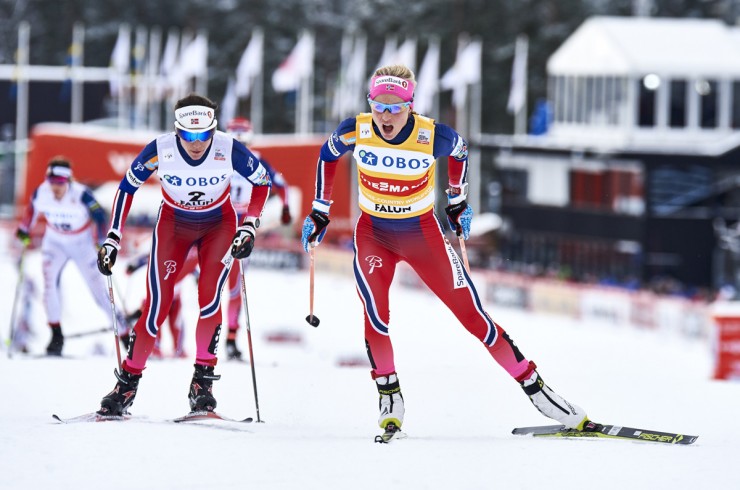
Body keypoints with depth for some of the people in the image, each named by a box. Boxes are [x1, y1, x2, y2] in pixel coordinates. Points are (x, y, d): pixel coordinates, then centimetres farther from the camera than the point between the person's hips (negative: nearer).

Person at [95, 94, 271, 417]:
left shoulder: (229, 150, -26)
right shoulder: (160, 150, -26)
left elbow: (262, 182, -7)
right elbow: (127, 187, -9)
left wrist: (249, 228, -15)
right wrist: (112, 240, -10)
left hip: (218, 224, 0)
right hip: (173, 225, 0)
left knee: (209, 297, -21)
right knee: (157, 305, -8)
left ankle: (203, 379, -10)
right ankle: (127, 383, 5)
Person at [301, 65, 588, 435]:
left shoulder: (434, 137, -21)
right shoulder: (355, 132, -18)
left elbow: (460, 152, 3)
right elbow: (328, 156, 5)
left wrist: (458, 200, 13)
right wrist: (320, 210, 8)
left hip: (422, 234, -1)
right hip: (373, 234, 1)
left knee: (471, 313, -4)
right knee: (375, 314, -23)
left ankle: (533, 386, 5)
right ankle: (389, 396, -5)